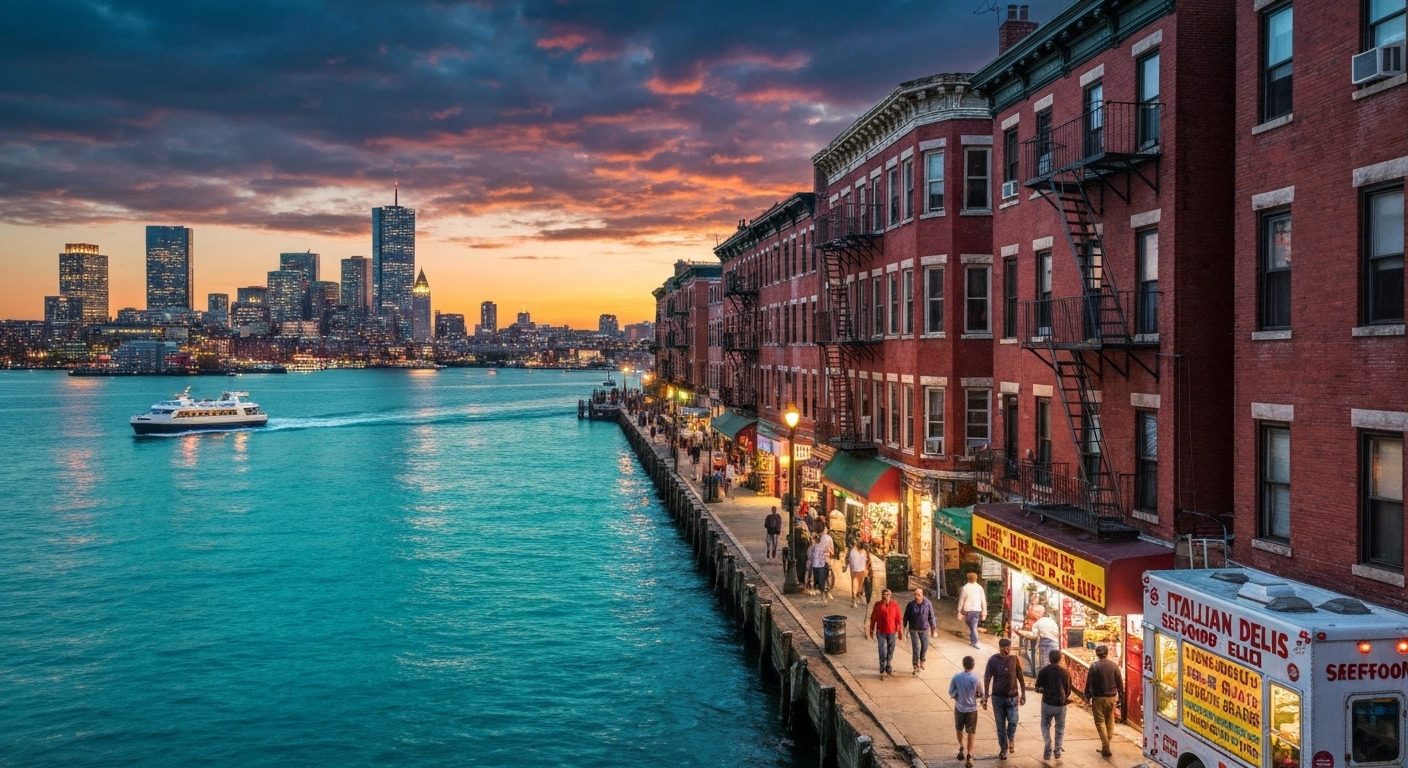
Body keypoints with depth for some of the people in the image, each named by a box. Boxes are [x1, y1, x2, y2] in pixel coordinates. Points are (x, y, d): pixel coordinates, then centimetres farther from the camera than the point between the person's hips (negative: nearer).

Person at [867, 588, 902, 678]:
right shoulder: (877, 605, -8)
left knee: (890, 651, 15)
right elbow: (873, 618, 1)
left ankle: (888, 668, 33)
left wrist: (900, 631, -4)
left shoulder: (895, 605, -8)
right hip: (881, 632, -1)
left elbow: (899, 619, -4)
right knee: (882, 652, -1)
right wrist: (871, 630, 5)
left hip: (892, 632, 1)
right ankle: (882, 671, 8)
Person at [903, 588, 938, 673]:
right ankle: (916, 666, 1)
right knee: (916, 647, -6)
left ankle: (922, 661, 40)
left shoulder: (928, 604, -11)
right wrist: (904, 627, 2)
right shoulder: (910, 604, -11)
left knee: (925, 646, 12)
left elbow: (931, 617, -3)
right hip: (913, 629, -1)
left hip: (924, 629, 2)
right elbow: (906, 617, -1)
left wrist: (933, 628, 0)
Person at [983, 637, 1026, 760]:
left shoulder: (1015, 658, -8)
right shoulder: (993, 660, -10)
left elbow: (1020, 677, 2)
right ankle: (1003, 748, 22)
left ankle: (1011, 740, 24)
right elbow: (987, 677, -2)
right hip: (997, 697, 0)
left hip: (1012, 696, 0)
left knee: (1013, 722, -5)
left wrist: (1023, 693, 4)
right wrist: (986, 693, -3)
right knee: (1000, 724, 7)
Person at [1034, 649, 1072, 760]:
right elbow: (1068, 691, 0)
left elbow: (1038, 688, -2)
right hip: (1061, 704, 0)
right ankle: (1057, 751, 15)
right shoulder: (1065, 672, -5)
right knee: (1060, 728, 17)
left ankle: (1048, 748, 0)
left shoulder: (1043, 671, -5)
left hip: (1047, 703, 0)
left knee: (1045, 726, 15)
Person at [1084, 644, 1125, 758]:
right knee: (1110, 721, 15)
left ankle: (1106, 746, -7)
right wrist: (1120, 696, 15)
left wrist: (1087, 696, 2)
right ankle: (1106, 744, 17)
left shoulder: (1094, 666, -10)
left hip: (1098, 698, -4)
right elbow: (1120, 683, 5)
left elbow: (1089, 682, -8)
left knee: (1100, 721, 2)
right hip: (1111, 697, 4)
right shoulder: (1114, 666, 1)